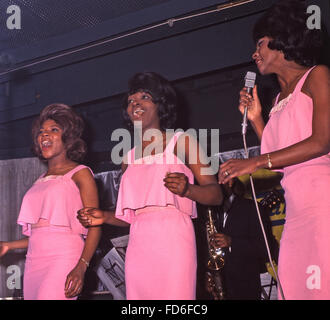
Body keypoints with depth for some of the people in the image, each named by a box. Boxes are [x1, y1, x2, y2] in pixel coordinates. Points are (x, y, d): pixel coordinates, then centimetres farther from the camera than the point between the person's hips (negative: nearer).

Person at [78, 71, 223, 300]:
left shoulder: (181, 142, 6)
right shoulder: (130, 158, 21)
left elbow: (216, 194, -1)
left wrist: (187, 189, -20)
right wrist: (105, 217, 5)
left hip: (173, 240, -4)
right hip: (139, 244, 5)